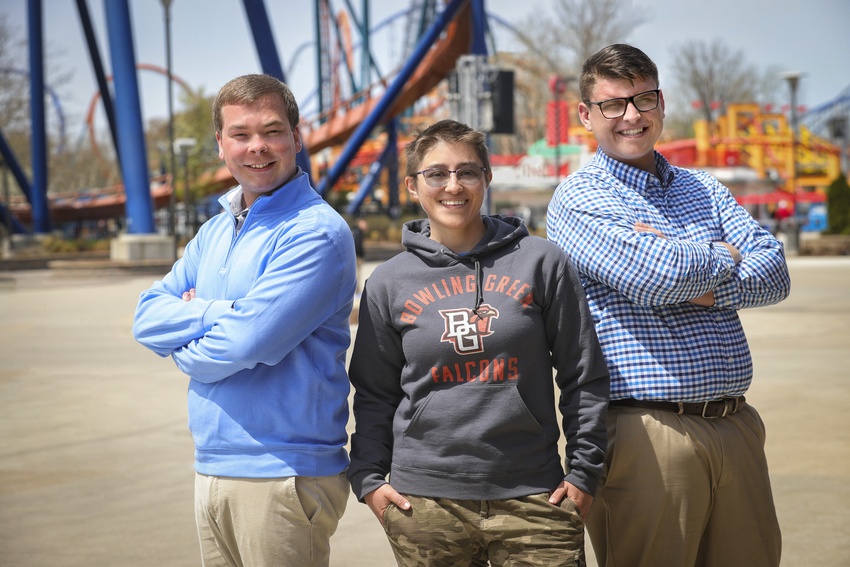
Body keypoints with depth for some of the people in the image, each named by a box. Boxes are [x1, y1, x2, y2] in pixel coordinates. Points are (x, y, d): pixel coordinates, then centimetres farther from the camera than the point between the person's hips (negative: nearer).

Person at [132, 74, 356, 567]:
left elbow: (249, 341, -21)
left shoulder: (317, 231, -13)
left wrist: (183, 348, -1)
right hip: (212, 468, 8)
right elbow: (148, 317, 6)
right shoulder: (215, 231, 14)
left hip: (284, 473, -7)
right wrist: (223, 313, -11)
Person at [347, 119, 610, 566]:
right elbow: (374, 392, 12)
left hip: (534, 498, 0)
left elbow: (584, 376, 5)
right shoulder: (388, 283, 6)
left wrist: (584, 471, 2)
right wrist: (368, 478, 3)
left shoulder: (541, 262, 3)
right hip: (425, 503, 1)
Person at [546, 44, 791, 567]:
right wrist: (724, 257, 1)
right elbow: (654, 277, -18)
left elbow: (775, 273, 6)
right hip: (649, 432, -6)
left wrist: (704, 290, -12)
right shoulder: (578, 199, -2)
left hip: (735, 424, 6)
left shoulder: (704, 190, 18)